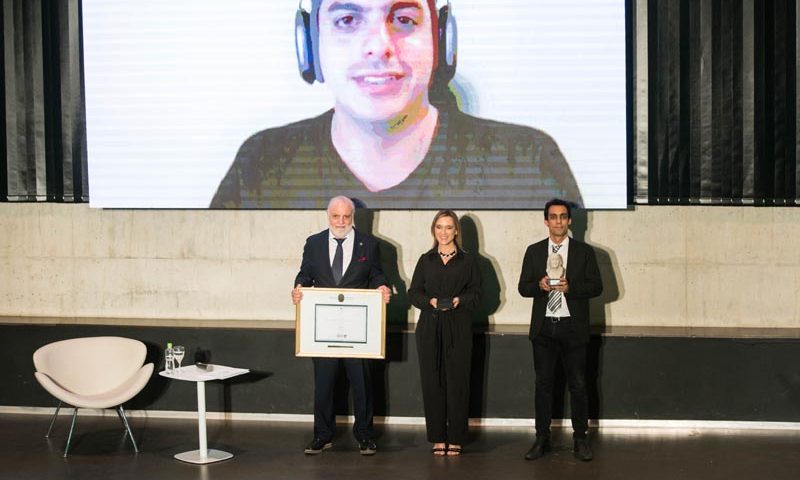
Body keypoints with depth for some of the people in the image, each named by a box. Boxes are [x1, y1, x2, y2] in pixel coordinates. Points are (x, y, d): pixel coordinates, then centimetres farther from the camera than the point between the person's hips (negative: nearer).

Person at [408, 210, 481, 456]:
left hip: (458, 327, -2)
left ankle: (455, 439, 4)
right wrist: (430, 301, -10)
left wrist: (460, 300, -13)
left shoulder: (468, 260, 7)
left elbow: (475, 293, 6)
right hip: (430, 327, 2)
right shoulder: (425, 260, 12)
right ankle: (437, 438, 8)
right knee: (432, 382, 0)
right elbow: (414, 292, 9)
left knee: (457, 382, -3)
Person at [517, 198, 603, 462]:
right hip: (543, 326, 2)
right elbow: (523, 287, 6)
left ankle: (580, 440, 10)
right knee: (543, 384, 6)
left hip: (573, 327, -2)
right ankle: (542, 439, 12)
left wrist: (570, 287, -17)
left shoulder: (584, 251, 3)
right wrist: (539, 285, -15)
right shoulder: (534, 251, 8)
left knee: (578, 385, 2)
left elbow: (596, 286, -2)